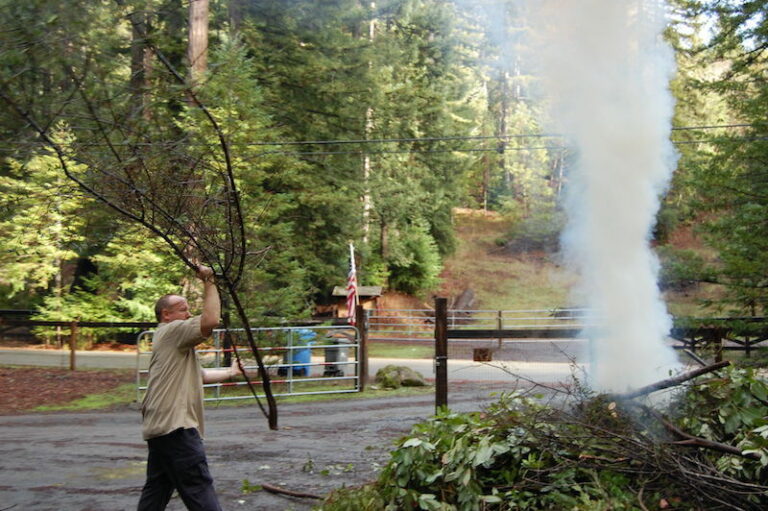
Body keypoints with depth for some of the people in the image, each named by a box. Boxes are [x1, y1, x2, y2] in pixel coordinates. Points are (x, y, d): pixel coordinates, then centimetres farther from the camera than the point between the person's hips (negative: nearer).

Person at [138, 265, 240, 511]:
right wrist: (209, 282, -15)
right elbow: (210, 321, -24)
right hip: (175, 427, -11)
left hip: (159, 427, 11)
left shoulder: (176, 342, 25)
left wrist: (230, 372, 42)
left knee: (156, 491, 14)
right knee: (200, 491, -11)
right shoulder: (171, 331, -7)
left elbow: (199, 375, 34)